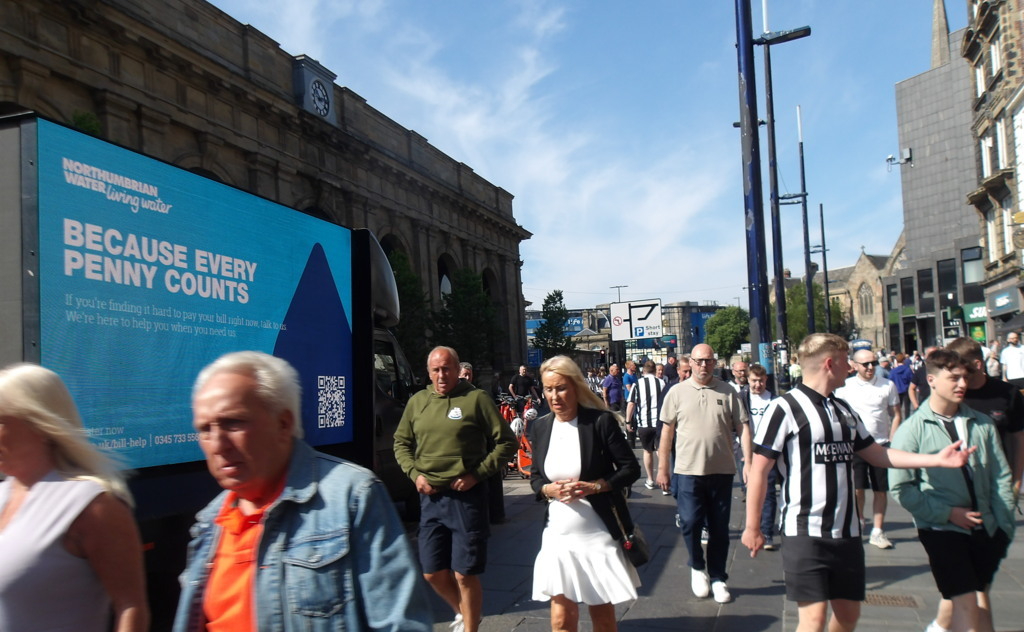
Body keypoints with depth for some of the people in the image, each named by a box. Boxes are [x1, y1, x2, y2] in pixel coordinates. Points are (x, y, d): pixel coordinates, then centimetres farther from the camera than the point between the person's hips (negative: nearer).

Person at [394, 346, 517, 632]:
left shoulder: (475, 399, -6)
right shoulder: (417, 402, 8)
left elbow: (506, 442, -4)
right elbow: (401, 443, 17)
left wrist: (477, 474, -11)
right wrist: (414, 473, 1)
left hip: (466, 496, -5)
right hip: (430, 498, 5)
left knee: (465, 574, 2)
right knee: (432, 572, 12)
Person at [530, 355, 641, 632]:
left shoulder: (601, 421, -10)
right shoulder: (541, 426, 3)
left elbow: (631, 468, -7)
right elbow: (535, 476, 11)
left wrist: (593, 487, -20)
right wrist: (548, 489, -12)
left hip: (598, 535, -3)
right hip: (558, 535, 3)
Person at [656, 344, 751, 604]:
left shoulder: (727, 392, 3)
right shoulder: (677, 392, 2)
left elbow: (743, 427, 3)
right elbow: (667, 431, 5)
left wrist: (748, 462, -6)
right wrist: (662, 468, 5)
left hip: (722, 471, 1)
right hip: (688, 471, -1)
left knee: (719, 528, 9)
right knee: (690, 523, -4)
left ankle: (718, 578, 26)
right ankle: (697, 567, 23)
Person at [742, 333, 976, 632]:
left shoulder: (843, 410, 12)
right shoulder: (785, 408, -12)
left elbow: (877, 454, 20)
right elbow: (759, 470, -12)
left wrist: (937, 459, 13)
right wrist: (752, 527, -11)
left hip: (846, 530, 7)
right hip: (804, 532, -7)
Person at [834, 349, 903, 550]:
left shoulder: (887, 385, 1)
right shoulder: (845, 386, -1)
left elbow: (896, 415, 5)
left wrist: (892, 441, -4)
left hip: (881, 445, 1)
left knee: (881, 489, 6)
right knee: (857, 488, 2)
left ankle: (877, 531, 16)